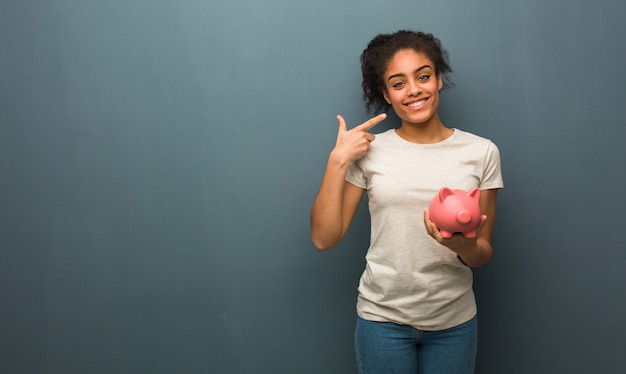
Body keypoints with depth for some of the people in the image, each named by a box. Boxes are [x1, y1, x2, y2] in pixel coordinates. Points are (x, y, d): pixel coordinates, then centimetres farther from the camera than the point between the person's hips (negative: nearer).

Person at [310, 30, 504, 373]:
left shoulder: (481, 152, -2)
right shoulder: (369, 151, -3)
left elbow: (482, 255, 0)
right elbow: (324, 238, -6)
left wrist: (463, 245, -23)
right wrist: (338, 159, -12)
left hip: (453, 321, 1)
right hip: (382, 317, -1)